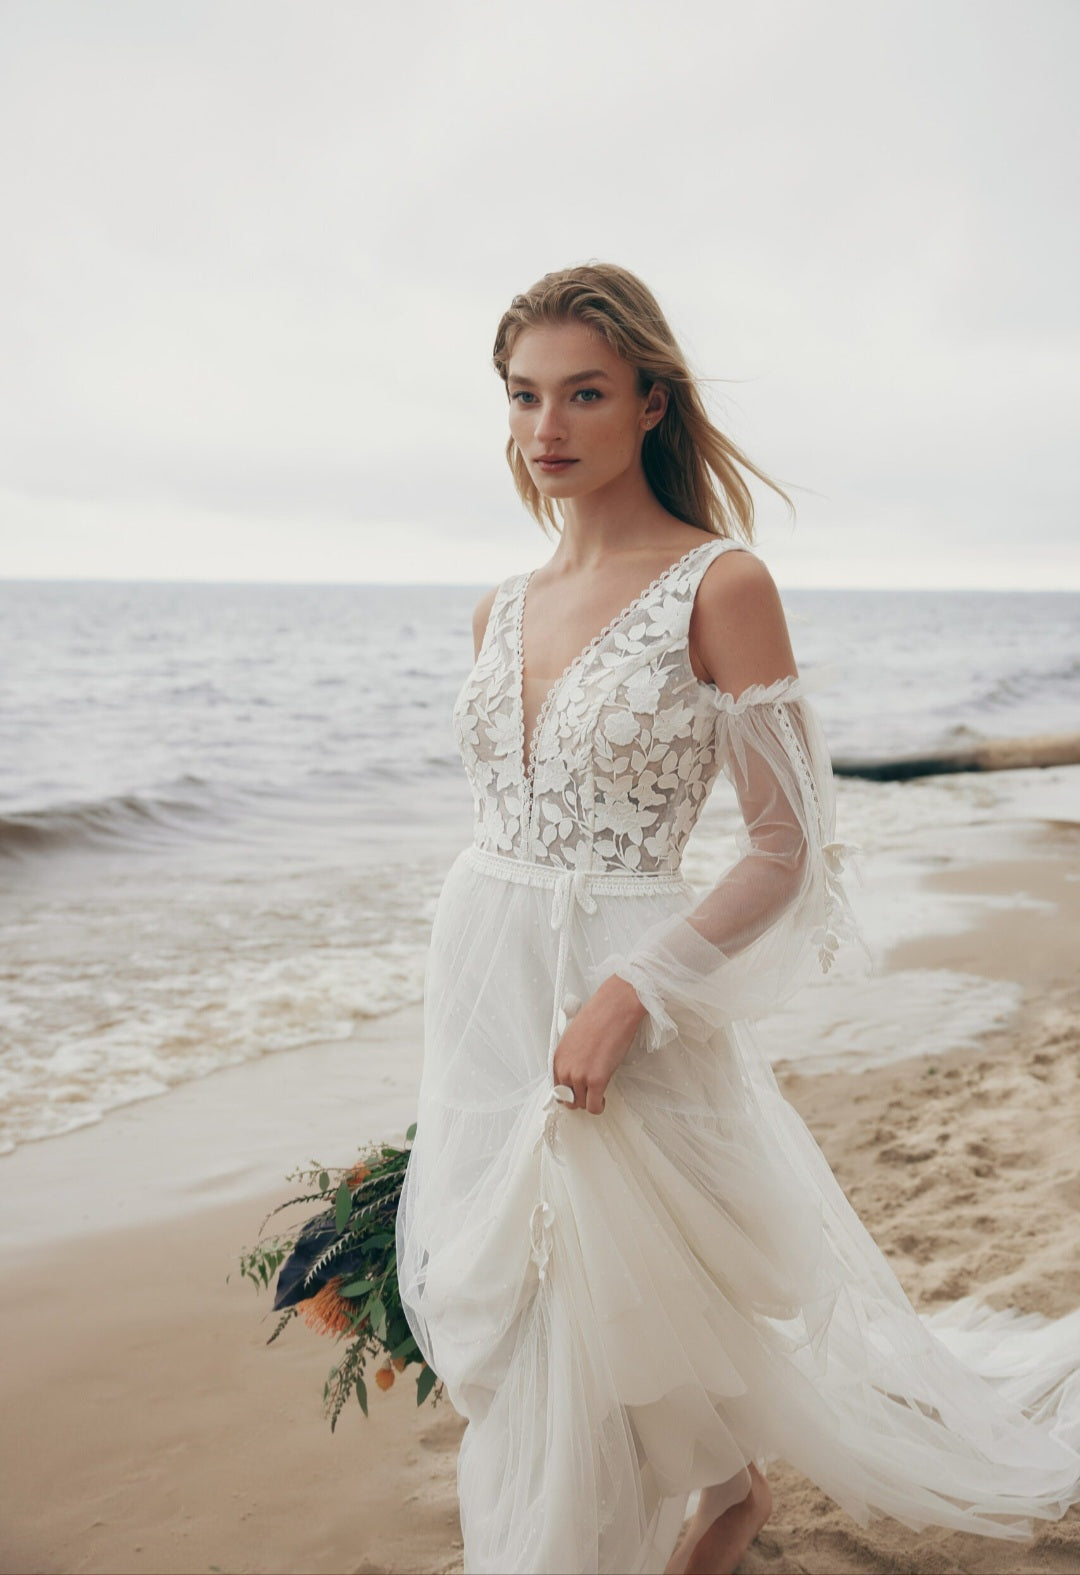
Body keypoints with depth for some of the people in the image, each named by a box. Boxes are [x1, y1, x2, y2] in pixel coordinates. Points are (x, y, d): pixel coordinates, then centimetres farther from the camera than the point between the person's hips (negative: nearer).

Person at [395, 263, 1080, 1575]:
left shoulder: (722, 584, -11)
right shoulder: (506, 609, 7)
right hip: (477, 988, 7)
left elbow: (789, 852, -12)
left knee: (612, 1307, 5)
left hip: (620, 994, -6)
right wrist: (465, 1015, 14)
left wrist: (628, 996, -21)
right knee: (505, 1311, 18)